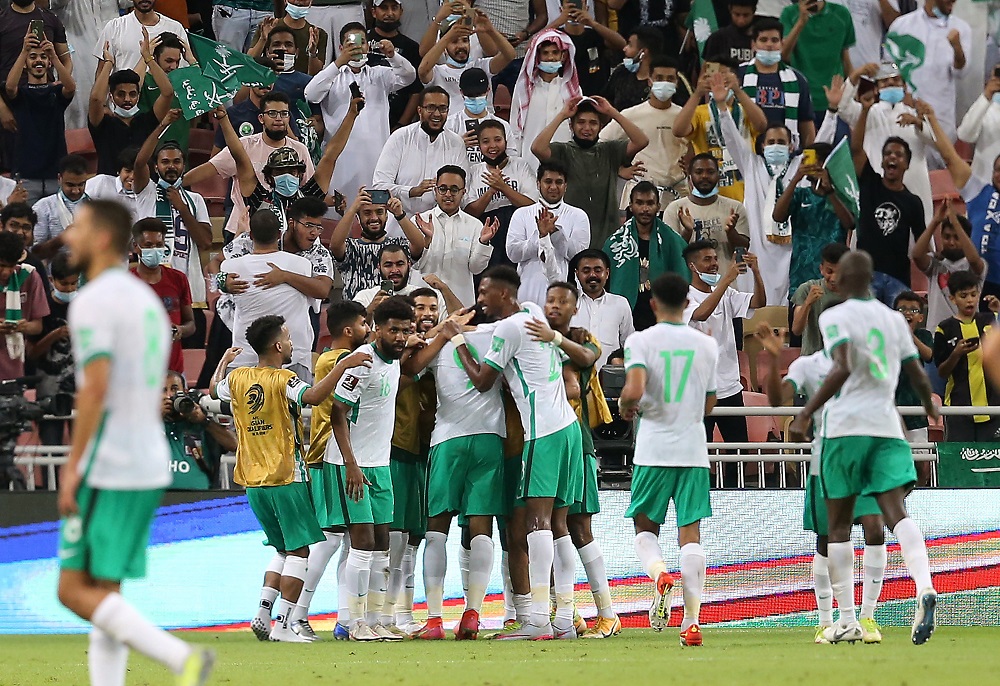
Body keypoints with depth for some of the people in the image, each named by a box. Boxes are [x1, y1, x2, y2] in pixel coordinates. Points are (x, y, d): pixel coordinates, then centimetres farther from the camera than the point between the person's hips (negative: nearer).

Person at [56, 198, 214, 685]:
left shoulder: (93, 301, -11)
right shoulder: (147, 300, 18)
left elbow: (95, 388, -22)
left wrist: (73, 467, -19)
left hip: (107, 468, -9)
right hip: (150, 466, 9)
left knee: (75, 589, -6)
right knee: (102, 593, 10)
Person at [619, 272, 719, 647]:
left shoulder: (641, 341, -5)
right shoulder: (706, 345, 5)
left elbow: (634, 391, -19)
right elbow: (710, 403, 12)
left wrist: (625, 406, 3)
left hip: (654, 449, -2)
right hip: (694, 449, 2)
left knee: (645, 526, 13)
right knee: (690, 532, 2)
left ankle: (659, 574, -19)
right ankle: (691, 620, -5)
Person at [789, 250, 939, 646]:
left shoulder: (834, 317, -3)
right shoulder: (893, 319, 13)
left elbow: (842, 369, -19)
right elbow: (918, 376, 16)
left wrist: (805, 415, -19)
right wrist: (930, 408, 37)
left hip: (845, 425, -4)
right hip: (887, 425, 4)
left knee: (839, 527, 6)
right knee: (895, 512, -9)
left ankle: (846, 620, 5)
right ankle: (924, 587, -36)